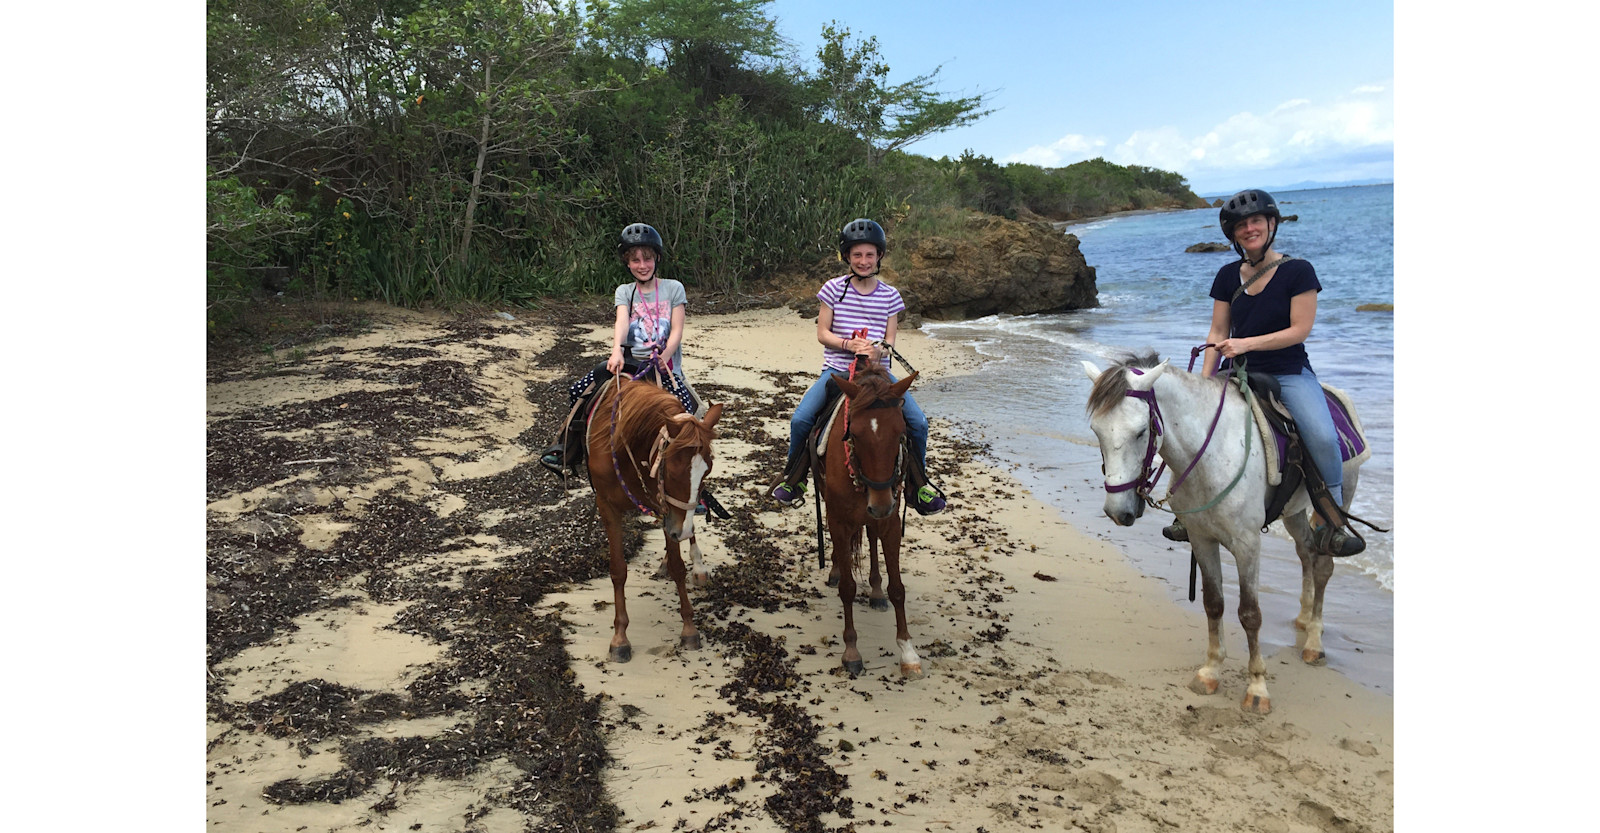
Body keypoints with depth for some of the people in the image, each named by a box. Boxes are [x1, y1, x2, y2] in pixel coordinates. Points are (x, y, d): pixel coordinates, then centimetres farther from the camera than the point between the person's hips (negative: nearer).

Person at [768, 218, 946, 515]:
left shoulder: (890, 296, 6)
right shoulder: (834, 289, 1)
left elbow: (890, 341, 4)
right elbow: (822, 332, 0)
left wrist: (878, 351, -19)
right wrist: (848, 344, -18)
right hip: (837, 370, -1)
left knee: (918, 422, -14)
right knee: (800, 419, -22)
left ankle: (919, 484, 9)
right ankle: (793, 478, 6)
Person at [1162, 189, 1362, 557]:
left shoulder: (1298, 271, -6)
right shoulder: (1228, 276, 6)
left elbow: (1299, 330, -11)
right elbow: (1218, 333, 6)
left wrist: (1247, 343, -22)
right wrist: (1204, 379, -8)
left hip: (1290, 372, -3)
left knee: (1323, 437, -26)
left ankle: (1326, 526, -8)